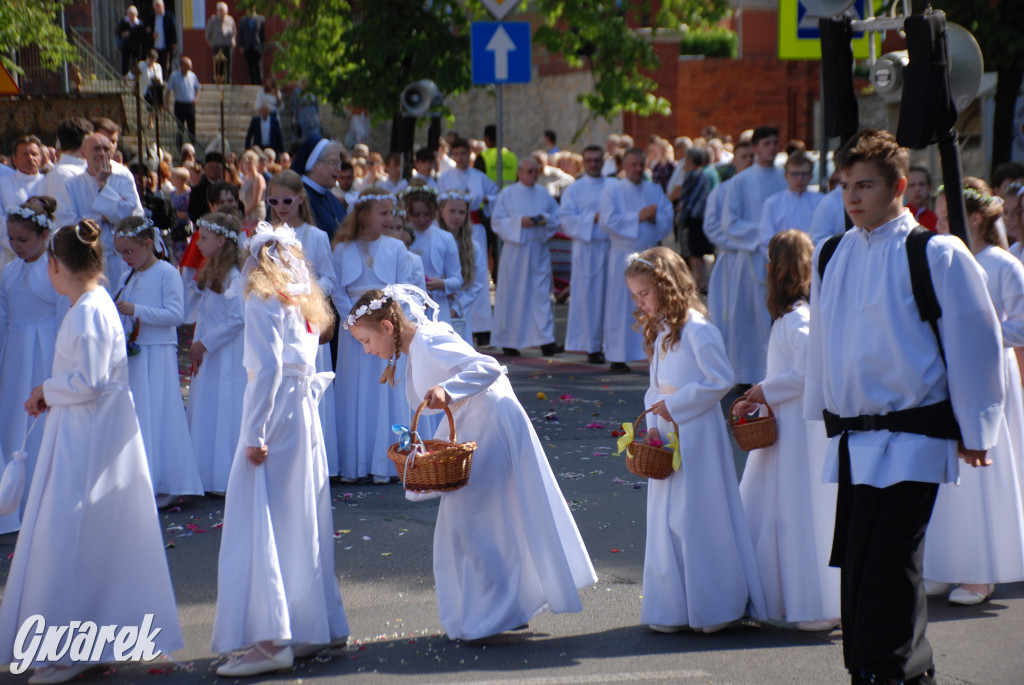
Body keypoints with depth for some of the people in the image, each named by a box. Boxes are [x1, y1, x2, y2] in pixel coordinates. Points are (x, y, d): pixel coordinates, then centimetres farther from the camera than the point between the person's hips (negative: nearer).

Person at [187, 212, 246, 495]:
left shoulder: (233, 277, -16)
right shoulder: (209, 274, 11)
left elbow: (238, 320, -20)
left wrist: (205, 343, -14)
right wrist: (197, 346, 3)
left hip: (229, 355, -9)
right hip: (208, 354, 9)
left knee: (226, 412, -3)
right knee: (205, 412, 11)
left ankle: (228, 479, 4)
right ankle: (208, 476, 18)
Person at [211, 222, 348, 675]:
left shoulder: (263, 301, -6)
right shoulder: (304, 305, 18)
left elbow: (268, 367, -16)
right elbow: (303, 366, 13)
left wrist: (254, 434, -17)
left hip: (276, 414, -8)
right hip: (305, 417, 8)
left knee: (257, 524, -8)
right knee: (302, 526, 14)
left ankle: (271, 641, -13)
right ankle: (319, 626, 21)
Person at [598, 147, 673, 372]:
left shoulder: (655, 190, 13)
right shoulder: (612, 189, 2)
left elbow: (668, 219, 6)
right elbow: (609, 220, -10)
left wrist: (654, 217, -14)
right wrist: (639, 216, -12)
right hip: (622, 255, -3)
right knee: (621, 308, -2)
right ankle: (618, 357, 3)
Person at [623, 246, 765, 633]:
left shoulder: (697, 331, -14)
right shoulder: (658, 332, 13)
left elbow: (721, 381, -16)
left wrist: (675, 406, -15)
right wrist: (653, 423, 0)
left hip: (697, 437, -8)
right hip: (668, 440, 8)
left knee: (698, 519, -3)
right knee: (667, 521, 9)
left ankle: (713, 607, 9)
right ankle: (673, 610, 17)